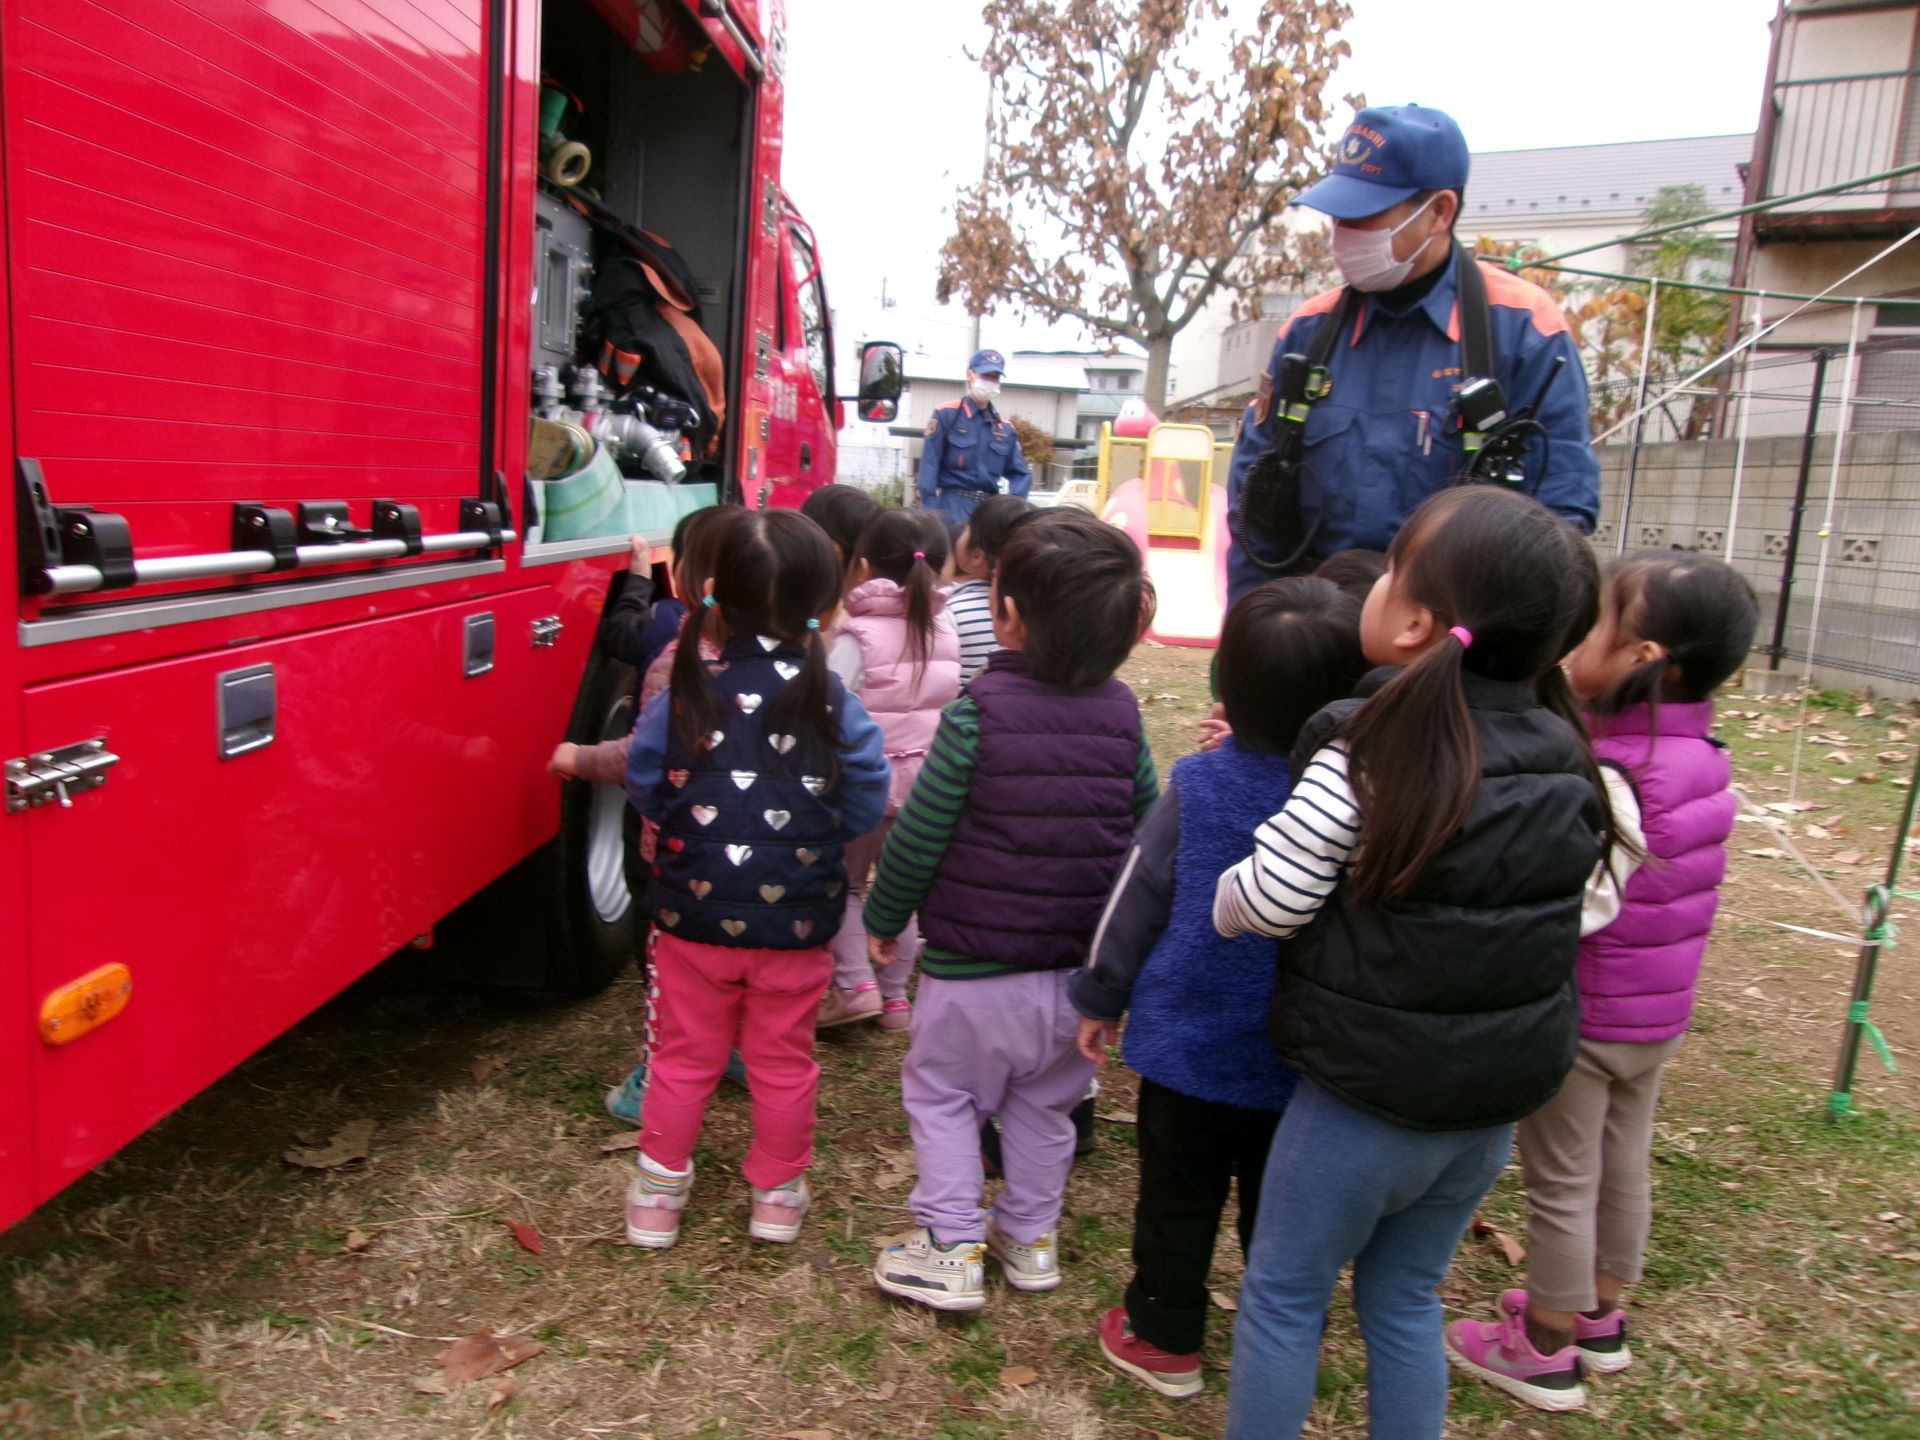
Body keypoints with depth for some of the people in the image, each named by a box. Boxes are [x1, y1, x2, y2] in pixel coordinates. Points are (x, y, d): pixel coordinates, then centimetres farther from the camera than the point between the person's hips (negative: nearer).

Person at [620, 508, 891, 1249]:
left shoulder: (685, 694, -11)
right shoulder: (834, 704, -13)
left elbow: (645, 790, 1)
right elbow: (864, 810, -5)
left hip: (694, 915, 1)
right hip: (796, 922, -1)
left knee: (685, 1056, 18)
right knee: (782, 1062, 17)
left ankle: (659, 1195, 30)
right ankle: (778, 1194, 32)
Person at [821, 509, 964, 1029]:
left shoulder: (857, 635, -15)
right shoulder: (943, 629, 1)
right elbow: (953, 701, 7)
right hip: (927, 781, 5)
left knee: (844, 884, 15)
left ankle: (855, 983, 4)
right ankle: (895, 995, 24)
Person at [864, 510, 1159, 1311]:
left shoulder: (978, 712, -18)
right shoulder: (1121, 713, -3)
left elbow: (919, 836, -14)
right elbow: (1149, 832, 5)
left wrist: (885, 917, 3)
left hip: (974, 966, -4)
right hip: (1080, 968, 5)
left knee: (940, 1093, 15)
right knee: (1045, 1101, 22)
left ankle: (952, 1250, 18)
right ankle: (1030, 1236, 35)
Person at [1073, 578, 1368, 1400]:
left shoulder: (1199, 785, -17)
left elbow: (1136, 900, -8)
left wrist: (1100, 998, 6)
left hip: (1189, 1042, -2)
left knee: (1178, 1200, 15)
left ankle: (1165, 1340, 31)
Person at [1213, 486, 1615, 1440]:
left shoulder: (1367, 755, -22)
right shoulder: (1565, 763, -3)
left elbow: (1273, 900, -21)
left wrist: (1222, 902, 2)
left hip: (1366, 1094, -6)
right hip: (1501, 1095, 6)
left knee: (1283, 1294, 15)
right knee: (1406, 1297, 24)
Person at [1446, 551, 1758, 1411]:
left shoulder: (1607, 779, -29)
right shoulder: (1698, 752, -4)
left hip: (1581, 1016, -7)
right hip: (1657, 1014, 7)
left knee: (1560, 1187, 10)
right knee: (1623, 1168, 22)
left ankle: (1545, 1352, 27)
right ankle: (1599, 1318, 42)